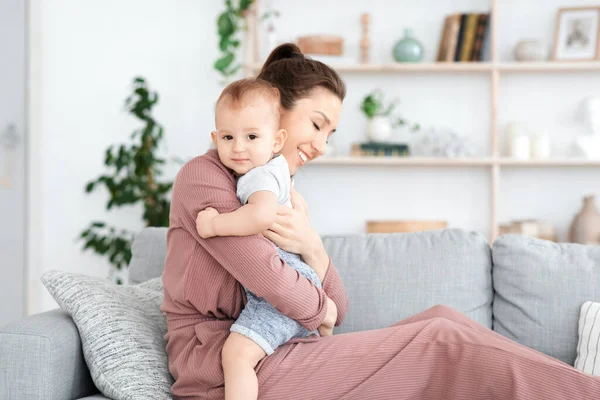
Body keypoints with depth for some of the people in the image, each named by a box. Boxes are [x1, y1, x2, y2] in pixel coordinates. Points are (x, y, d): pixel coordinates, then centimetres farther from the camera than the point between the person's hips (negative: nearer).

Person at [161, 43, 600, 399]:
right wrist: (320, 308, -2)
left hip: (261, 353, 8)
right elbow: (271, 280, -23)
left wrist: (313, 249, -12)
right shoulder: (203, 176, -8)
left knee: (441, 321, -6)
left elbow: (336, 310, 8)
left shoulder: (280, 192, 18)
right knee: (440, 342, -15)